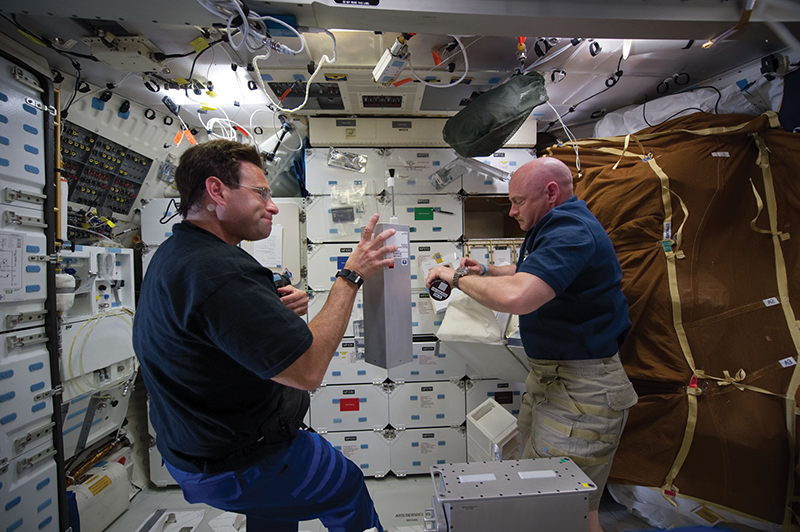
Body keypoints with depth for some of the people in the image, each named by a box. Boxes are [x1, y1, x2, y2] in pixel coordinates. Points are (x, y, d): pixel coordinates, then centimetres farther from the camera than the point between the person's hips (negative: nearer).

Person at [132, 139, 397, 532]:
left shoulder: (174, 254, 2)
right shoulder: (216, 270, -34)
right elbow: (308, 370, -35)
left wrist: (274, 311, -8)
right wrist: (352, 274, -27)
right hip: (238, 465, -9)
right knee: (347, 485, 15)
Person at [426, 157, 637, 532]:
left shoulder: (572, 231, -23)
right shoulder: (554, 226, 13)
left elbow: (517, 296, -39)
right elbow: (527, 273, 27)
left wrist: (457, 277, -22)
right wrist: (484, 272, 8)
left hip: (580, 391, -10)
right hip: (548, 375, 10)